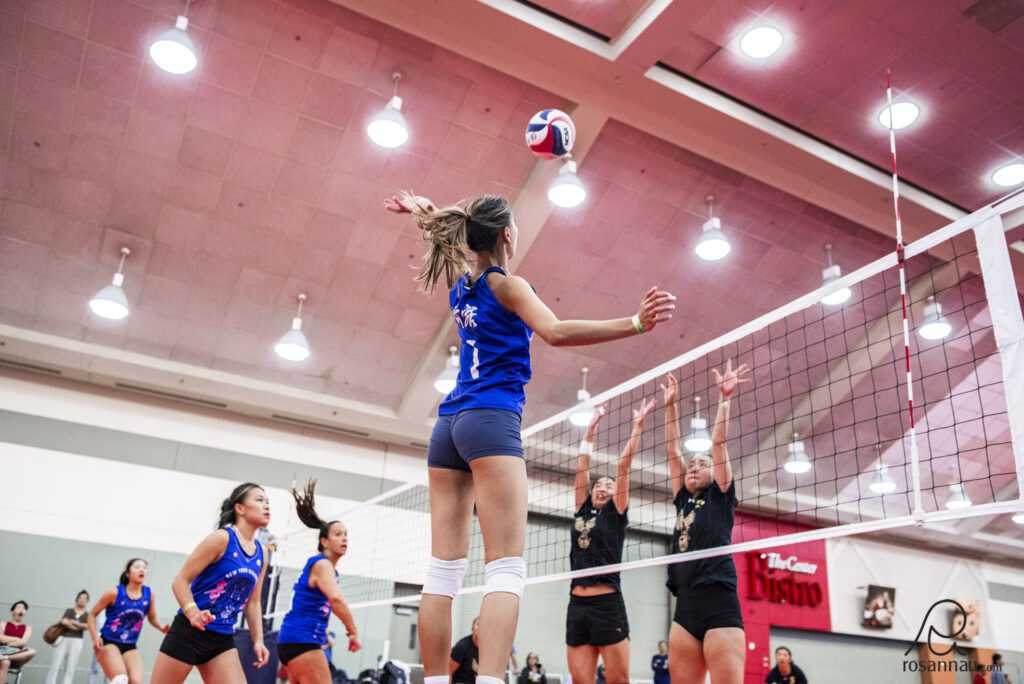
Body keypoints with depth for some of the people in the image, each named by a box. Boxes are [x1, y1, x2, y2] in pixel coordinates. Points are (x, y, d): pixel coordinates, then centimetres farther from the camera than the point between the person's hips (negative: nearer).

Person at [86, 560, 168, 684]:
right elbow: (92, 614, 0)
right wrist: (95, 637, -13)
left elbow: (152, 618, 14)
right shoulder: (115, 593, -11)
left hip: (130, 646, 4)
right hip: (108, 642, -4)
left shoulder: (149, 594, -1)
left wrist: (162, 627, -7)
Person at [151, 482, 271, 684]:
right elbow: (180, 581, -11)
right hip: (189, 632, -6)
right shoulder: (222, 538, -11)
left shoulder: (260, 555, 8)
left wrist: (258, 640, 5)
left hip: (222, 640, 6)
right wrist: (193, 613, -27)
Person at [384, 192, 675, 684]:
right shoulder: (507, 285, -3)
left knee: (444, 570, 3)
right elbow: (555, 332, -21)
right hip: (491, 420, -8)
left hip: (450, 422, 8)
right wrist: (634, 324, -26)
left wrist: (420, 210, 53)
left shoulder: (460, 283, 16)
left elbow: (451, 234, 39)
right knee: (506, 569, -14)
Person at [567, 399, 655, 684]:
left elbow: (623, 464, 1)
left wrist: (637, 426, 3)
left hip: (608, 605, -4)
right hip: (577, 606, 4)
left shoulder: (617, 514, 6)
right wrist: (592, 427, 21)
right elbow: (582, 465, 17)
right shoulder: (582, 511, 16)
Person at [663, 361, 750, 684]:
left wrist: (724, 398, -3)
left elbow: (718, 444, 0)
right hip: (685, 608, 6)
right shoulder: (683, 500, 20)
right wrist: (671, 405, 18)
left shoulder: (720, 496, 8)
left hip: (719, 605, -6)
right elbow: (673, 450, 18)